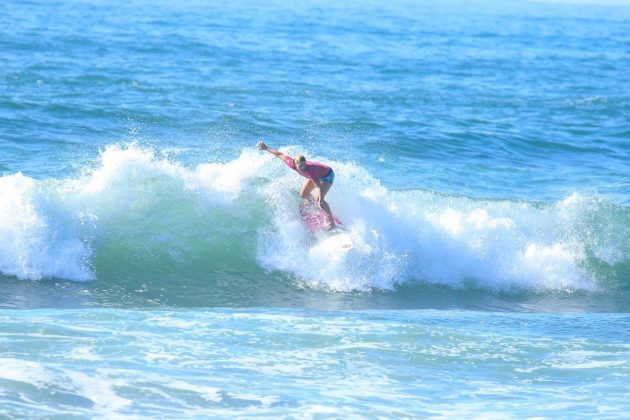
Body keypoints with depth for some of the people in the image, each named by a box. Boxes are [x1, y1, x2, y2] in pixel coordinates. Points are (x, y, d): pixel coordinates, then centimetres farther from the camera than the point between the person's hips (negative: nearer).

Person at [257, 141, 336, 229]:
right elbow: (280, 155, -12)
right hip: (316, 174, 7)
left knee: (318, 198, -21)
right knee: (303, 195, 8)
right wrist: (266, 148, -2)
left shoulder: (309, 170, -44)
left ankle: (331, 221, -8)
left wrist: (321, 200, -60)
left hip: (327, 175, -7)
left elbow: (320, 186, -47)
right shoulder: (291, 164, -29)